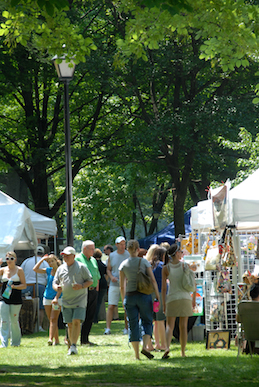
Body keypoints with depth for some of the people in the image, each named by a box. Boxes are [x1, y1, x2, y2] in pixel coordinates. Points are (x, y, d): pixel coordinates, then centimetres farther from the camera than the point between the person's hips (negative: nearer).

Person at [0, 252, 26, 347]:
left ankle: (16, 342, 22)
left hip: (15, 299, -2)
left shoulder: (19, 270, 1)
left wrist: (14, 286, -18)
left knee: (14, 321, 4)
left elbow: (24, 285, -1)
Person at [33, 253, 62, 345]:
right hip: (47, 297, 6)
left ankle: (51, 339, -23)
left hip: (57, 298, -6)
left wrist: (56, 298, -22)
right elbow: (35, 269, 4)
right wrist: (42, 259, 0)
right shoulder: (49, 270, 8)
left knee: (53, 319, -14)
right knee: (51, 320, 6)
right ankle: (57, 340, 12)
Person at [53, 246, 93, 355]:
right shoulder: (60, 268, 12)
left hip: (79, 300, -4)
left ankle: (73, 346, -17)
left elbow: (90, 281, 2)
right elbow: (55, 282, 16)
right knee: (70, 324, 6)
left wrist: (81, 286, -17)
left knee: (76, 322, -15)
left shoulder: (81, 267, 0)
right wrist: (57, 287, -8)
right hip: (66, 301, 4)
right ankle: (70, 346, 14)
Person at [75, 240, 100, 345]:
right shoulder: (77, 259, -5)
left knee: (90, 317, 6)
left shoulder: (93, 260, 18)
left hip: (93, 292, 7)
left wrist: (96, 291, 16)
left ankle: (85, 339, 11)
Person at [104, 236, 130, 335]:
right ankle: (108, 328, -8)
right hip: (114, 285, 1)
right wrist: (111, 277, -7)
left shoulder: (129, 255, 2)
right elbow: (108, 269, 14)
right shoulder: (111, 256, 7)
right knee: (111, 306, -7)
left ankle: (126, 328, 10)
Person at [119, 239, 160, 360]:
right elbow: (153, 280, -6)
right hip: (144, 295, -1)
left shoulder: (123, 264, 2)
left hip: (130, 296, 1)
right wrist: (158, 297, 0)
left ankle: (137, 354, 4)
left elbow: (122, 285, 5)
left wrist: (123, 300, 15)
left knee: (133, 325, 6)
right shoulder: (144, 262, -3)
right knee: (147, 322, 11)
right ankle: (145, 346, -10)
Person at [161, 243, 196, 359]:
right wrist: (194, 299, 9)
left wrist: (163, 303, 3)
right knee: (183, 326, 9)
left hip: (172, 298, -1)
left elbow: (163, 288, -4)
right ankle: (183, 352, 12)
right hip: (185, 297, 1)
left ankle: (167, 347, -25)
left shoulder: (165, 268, -4)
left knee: (169, 326, 0)